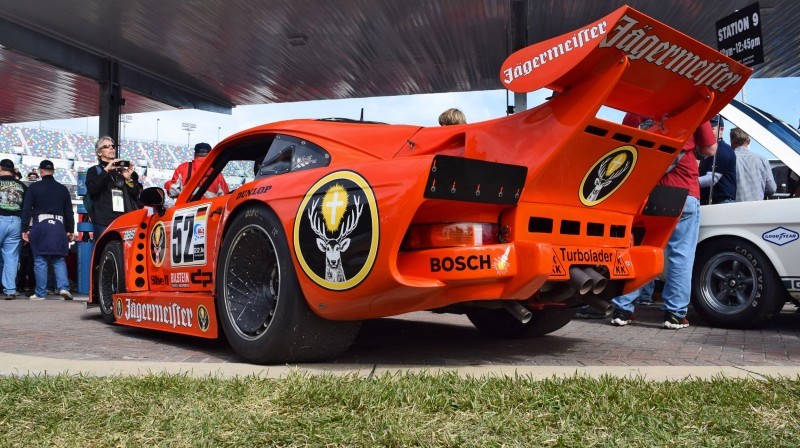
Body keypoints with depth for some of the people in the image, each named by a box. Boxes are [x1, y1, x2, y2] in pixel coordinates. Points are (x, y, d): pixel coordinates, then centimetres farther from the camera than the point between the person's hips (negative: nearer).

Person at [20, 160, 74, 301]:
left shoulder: (33, 187, 2)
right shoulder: (63, 189, 11)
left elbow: (26, 209, -1)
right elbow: (69, 212, 13)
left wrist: (25, 229, 1)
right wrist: (69, 230, 17)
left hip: (39, 226, -2)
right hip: (59, 227, 2)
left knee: (40, 261, 2)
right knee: (59, 260, 6)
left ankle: (40, 293, 3)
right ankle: (63, 287, -11)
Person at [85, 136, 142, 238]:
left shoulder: (123, 171, 23)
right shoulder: (94, 171, 14)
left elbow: (136, 194, 16)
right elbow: (91, 189, -7)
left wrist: (128, 179, -1)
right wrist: (106, 170, -9)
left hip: (125, 220, 3)